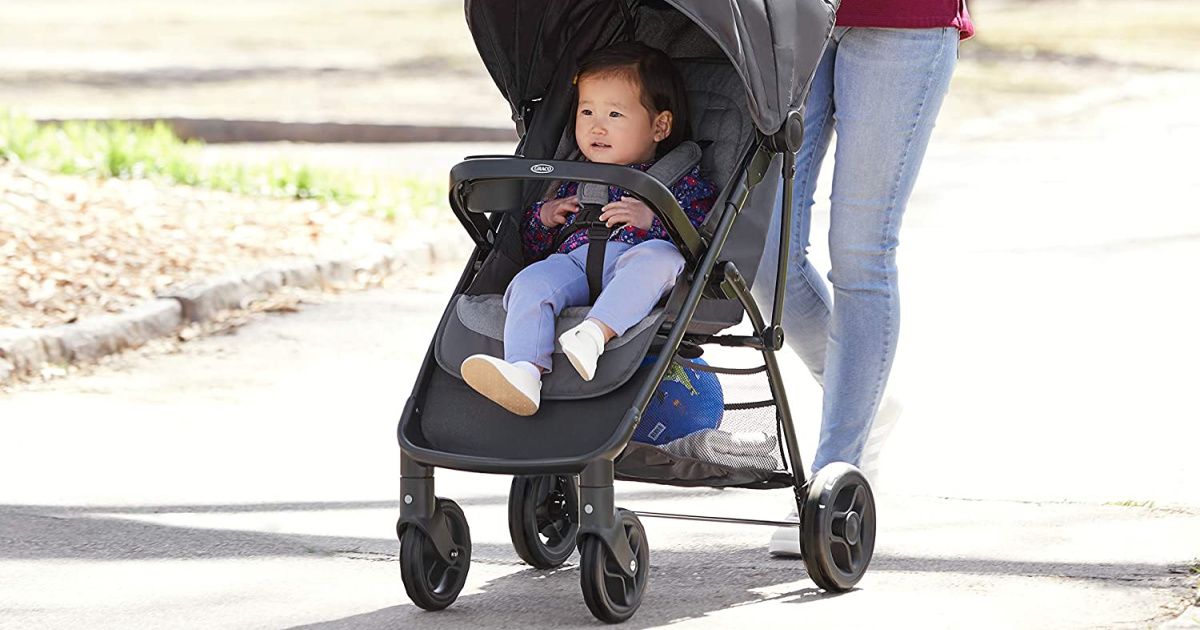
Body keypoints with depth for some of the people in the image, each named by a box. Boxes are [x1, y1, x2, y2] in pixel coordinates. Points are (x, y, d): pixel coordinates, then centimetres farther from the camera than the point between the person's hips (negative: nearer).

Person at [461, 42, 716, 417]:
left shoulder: (683, 180, 18)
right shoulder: (577, 182, 34)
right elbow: (531, 248, 36)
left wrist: (652, 220, -13)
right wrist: (544, 217, 15)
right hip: (573, 263, 3)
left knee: (657, 255, -37)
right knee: (531, 282, -28)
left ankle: (595, 333, -56)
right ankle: (524, 373, -50)